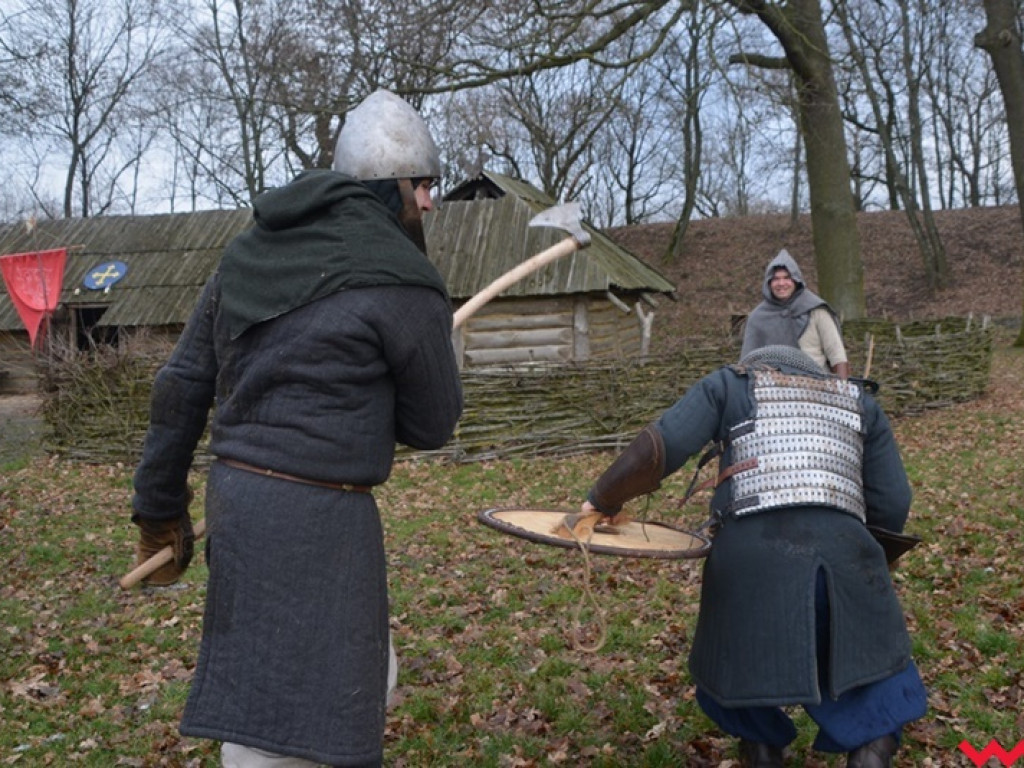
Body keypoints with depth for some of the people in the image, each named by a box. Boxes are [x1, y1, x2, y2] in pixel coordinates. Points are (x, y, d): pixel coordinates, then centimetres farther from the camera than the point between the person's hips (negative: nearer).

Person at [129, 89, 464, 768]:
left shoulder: (251, 250, 9)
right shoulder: (402, 280, -11)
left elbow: (183, 383, 11)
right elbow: (433, 425, -1)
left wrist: (160, 504, 18)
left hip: (236, 492, 9)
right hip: (313, 514, -8)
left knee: (362, 680, 23)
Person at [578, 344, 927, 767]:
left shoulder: (726, 384, 22)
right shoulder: (859, 401, 28)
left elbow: (657, 447, 5)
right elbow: (893, 506, 20)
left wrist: (603, 500, 19)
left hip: (748, 557, -1)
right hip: (844, 552, 2)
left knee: (737, 673, 26)